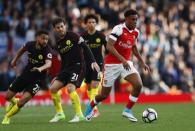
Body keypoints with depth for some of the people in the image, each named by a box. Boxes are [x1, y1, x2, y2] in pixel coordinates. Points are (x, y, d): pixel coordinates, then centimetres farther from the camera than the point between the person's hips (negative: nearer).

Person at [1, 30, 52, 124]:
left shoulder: (47, 50, -22)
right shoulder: (30, 45, -10)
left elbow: (48, 63, -41)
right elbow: (22, 50, 15)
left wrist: (40, 68, -60)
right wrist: (15, 60, 20)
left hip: (37, 79, -4)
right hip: (26, 74, 4)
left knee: (22, 102, -17)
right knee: (8, 97, 9)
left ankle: (7, 117, 8)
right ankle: (14, 102, 47)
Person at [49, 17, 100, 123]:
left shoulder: (73, 36, -8)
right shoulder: (58, 45, 13)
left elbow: (85, 48, -11)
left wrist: (93, 61, -20)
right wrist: (58, 76, 21)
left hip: (78, 66, -8)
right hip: (67, 67, 8)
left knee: (70, 88, -26)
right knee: (53, 88, -1)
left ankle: (79, 114, -16)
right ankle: (59, 113, 12)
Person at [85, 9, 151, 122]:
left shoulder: (135, 32, 3)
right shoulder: (119, 29, -19)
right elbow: (109, 46, -27)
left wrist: (142, 62, 16)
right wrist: (122, 60, -33)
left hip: (126, 63, 5)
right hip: (112, 64, -5)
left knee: (138, 85, -19)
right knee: (104, 94, 4)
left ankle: (127, 110, -2)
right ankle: (91, 106, 37)